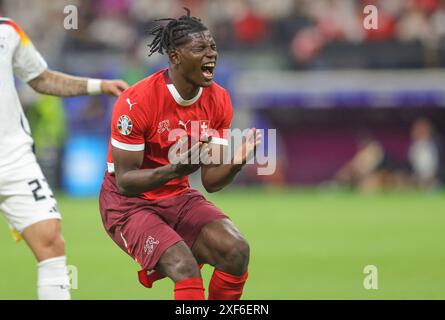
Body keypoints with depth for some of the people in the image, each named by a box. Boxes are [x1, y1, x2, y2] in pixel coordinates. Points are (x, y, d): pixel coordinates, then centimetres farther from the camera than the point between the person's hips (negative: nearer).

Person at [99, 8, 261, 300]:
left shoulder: (218, 100, -4)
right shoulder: (136, 102, -23)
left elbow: (211, 181, -1)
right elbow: (124, 182, -22)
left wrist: (234, 164, -24)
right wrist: (175, 170, -39)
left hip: (179, 196, 6)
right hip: (129, 203, -6)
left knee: (236, 250, -17)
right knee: (185, 269, -28)